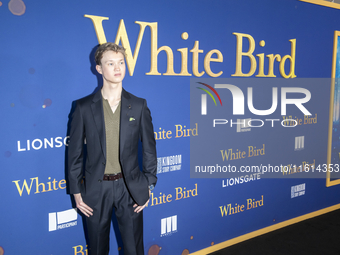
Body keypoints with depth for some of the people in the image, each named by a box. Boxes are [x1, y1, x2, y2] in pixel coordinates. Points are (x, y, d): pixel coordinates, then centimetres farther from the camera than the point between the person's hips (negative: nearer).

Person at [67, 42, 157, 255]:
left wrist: (149, 185, 0)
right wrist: (76, 191, -1)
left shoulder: (139, 105, 0)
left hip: (130, 187, 1)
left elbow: (149, 147, 2)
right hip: (96, 188, 0)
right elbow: (75, 152, 0)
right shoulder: (84, 107, -3)